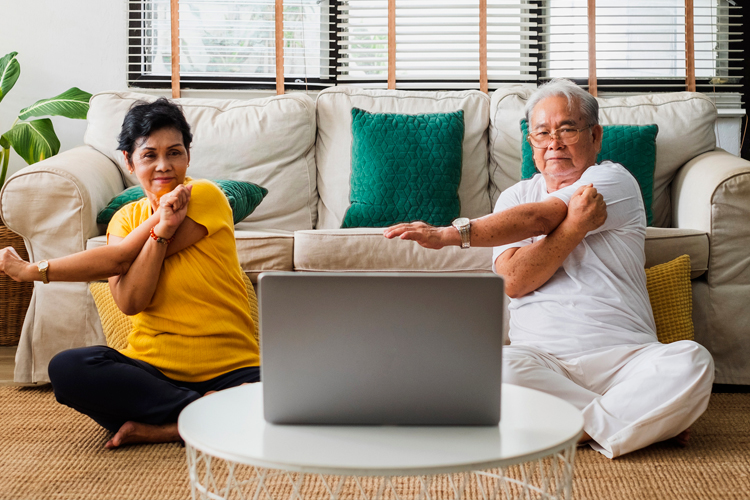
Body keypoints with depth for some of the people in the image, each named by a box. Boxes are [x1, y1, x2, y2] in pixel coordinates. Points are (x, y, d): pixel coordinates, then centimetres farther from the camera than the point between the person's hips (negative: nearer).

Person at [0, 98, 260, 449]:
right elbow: (129, 302, -8)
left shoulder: (206, 196, -4)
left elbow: (121, 259, -9)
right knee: (66, 369, -25)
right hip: (152, 369, 4)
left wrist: (34, 270, -1)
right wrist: (161, 227, -18)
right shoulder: (126, 219, 11)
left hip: (229, 369, -4)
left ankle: (159, 428, -18)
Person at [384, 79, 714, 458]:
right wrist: (575, 225, -13)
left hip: (625, 356, -2)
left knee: (691, 363, -29)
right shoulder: (515, 197, 16)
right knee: (494, 368, -32)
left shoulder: (614, 181, 6)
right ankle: (633, 419, -18)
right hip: (541, 356, 2)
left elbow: (538, 218, -11)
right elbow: (513, 281, -2)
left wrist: (450, 234, -17)